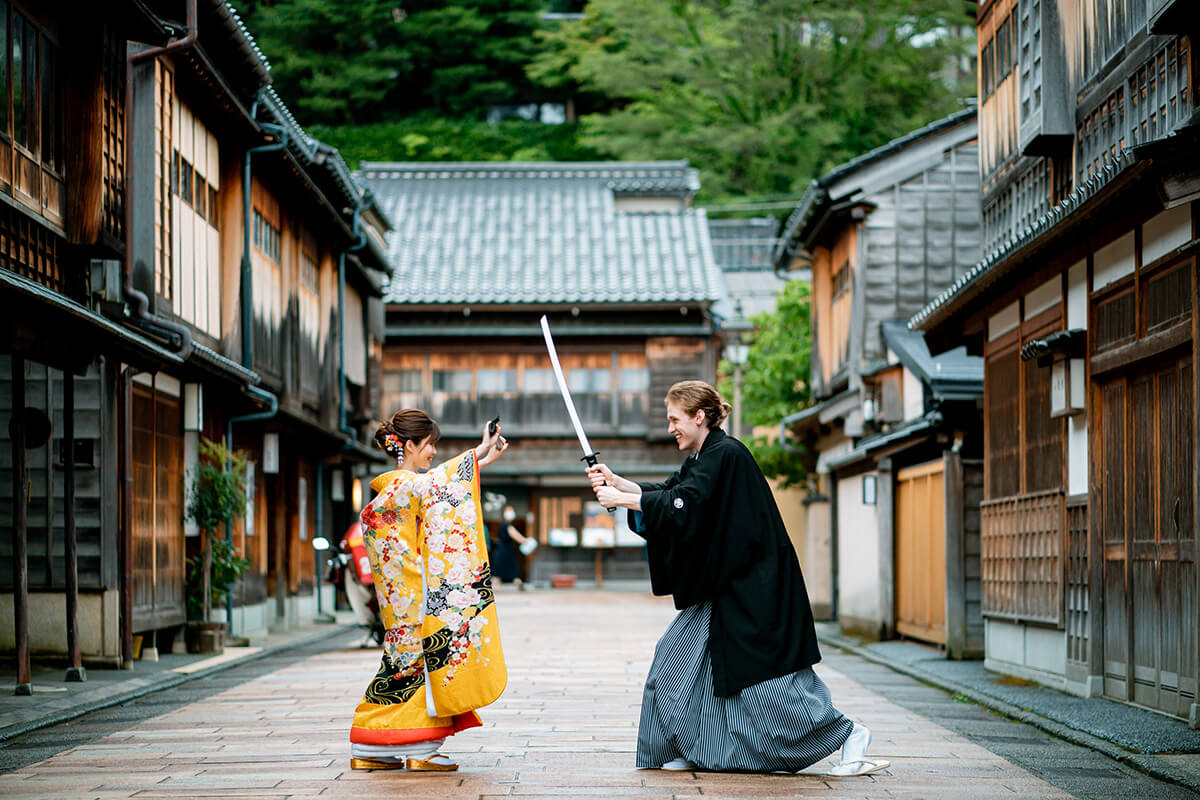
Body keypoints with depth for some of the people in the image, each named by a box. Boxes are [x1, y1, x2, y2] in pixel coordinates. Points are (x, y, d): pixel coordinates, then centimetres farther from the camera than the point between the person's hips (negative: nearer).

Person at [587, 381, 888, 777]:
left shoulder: (725, 454, -17)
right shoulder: (703, 458, 13)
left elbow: (682, 505, -24)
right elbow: (665, 492, 10)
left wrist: (622, 499, -19)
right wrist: (616, 482, -3)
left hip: (754, 586, -10)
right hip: (725, 585, 10)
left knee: (767, 670, -10)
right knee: (683, 654, 9)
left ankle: (848, 734, -2)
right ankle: (693, 750, 16)